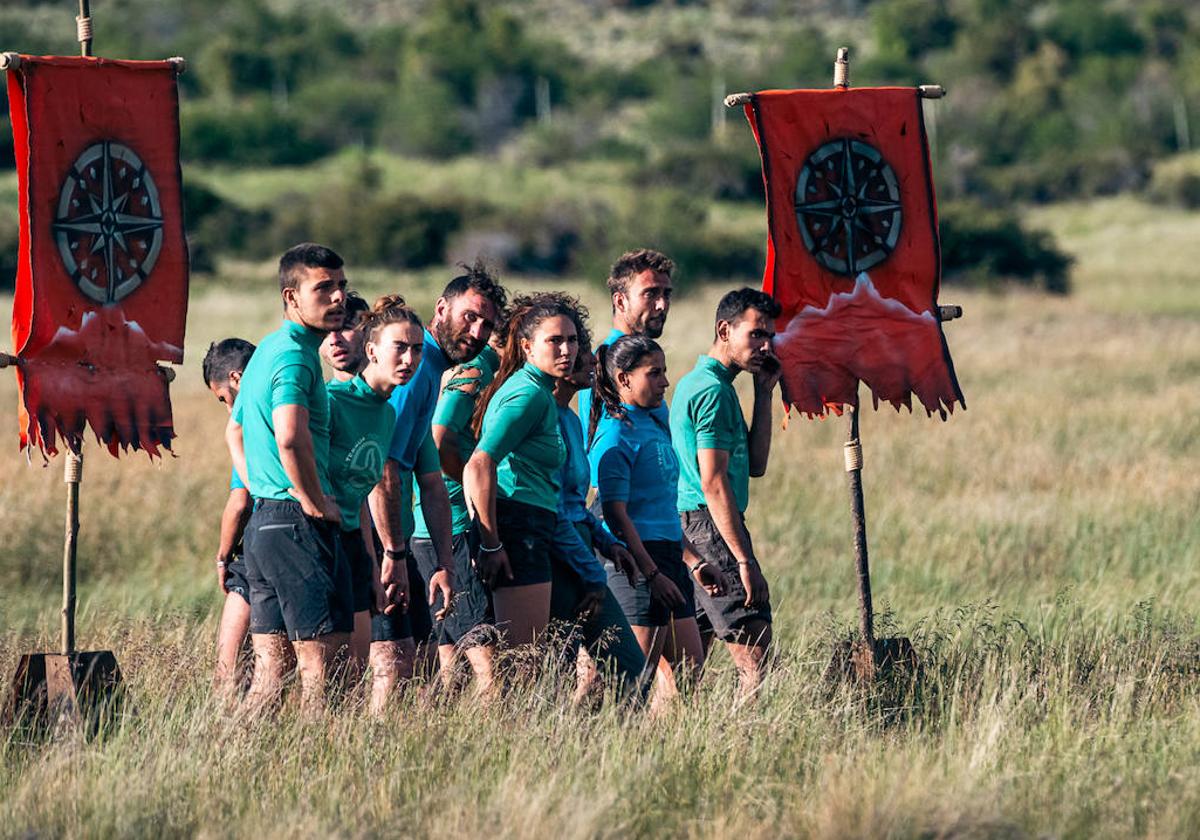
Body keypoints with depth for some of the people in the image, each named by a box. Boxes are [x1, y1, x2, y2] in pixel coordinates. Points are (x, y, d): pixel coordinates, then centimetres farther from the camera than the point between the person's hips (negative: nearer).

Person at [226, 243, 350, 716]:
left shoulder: (265, 351, 18)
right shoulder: (295, 354, -13)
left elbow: (235, 433, 31)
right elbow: (290, 436, -30)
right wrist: (316, 501, -17)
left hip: (262, 521, 10)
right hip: (298, 523, -10)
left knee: (269, 668, 10)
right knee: (319, 659, -8)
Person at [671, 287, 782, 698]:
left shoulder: (695, 383, 19)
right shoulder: (714, 391, -12)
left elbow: (755, 464, 19)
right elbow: (713, 483, -19)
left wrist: (763, 392, 13)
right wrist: (745, 561, -21)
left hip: (689, 534, 10)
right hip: (712, 529, -10)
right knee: (756, 661, -14)